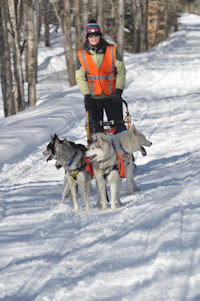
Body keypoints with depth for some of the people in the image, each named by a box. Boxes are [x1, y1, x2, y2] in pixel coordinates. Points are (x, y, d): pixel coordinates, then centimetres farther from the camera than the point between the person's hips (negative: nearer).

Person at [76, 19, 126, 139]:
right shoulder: (82, 54, 0)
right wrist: (87, 95, -7)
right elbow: (80, 77, 3)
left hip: (112, 95, -1)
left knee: (118, 125, -1)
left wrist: (118, 91, -8)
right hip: (93, 97, 1)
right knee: (95, 128, 0)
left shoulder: (112, 50, -2)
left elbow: (121, 71, 1)